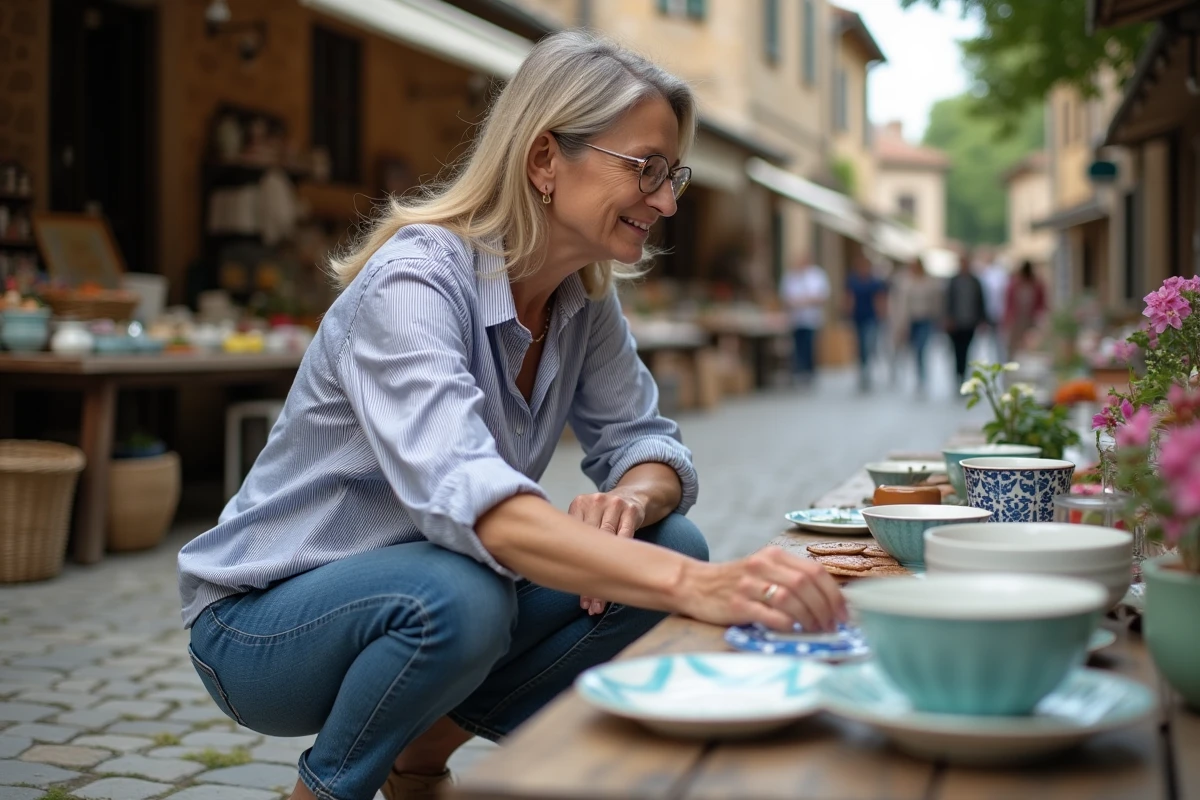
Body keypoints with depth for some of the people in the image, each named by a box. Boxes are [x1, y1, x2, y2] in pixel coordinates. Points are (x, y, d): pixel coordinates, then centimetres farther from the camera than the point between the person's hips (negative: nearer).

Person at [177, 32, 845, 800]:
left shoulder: (586, 300, -3)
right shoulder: (412, 282, -28)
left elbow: (646, 445, -2)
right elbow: (466, 498, -42)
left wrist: (631, 499, -27)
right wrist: (693, 586, -53)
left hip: (428, 589, 7)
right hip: (265, 619, -6)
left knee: (666, 542, -12)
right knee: (458, 595, -37)